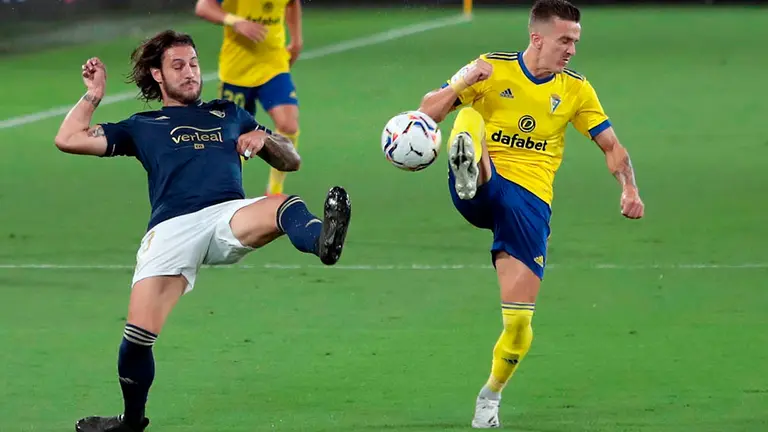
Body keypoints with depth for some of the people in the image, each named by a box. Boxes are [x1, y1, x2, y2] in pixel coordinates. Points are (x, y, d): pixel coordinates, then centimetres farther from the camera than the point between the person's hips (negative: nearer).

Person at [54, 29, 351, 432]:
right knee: (139, 334, -17)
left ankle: (323, 241, -70)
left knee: (285, 207, -36)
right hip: (171, 228, 0)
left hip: (229, 217, 0)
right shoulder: (142, 126, 29)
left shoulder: (229, 114, 33)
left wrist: (264, 139, 11)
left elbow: (292, 161, 31)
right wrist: (94, 95, 21)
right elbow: (68, 140, 23)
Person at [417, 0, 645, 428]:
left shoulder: (576, 89, 7)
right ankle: (468, 173, -63)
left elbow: (612, 145, 12)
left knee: (519, 318, -9)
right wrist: (463, 83, -20)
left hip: (530, 197, 1)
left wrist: (630, 188, -7)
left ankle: (492, 393, 17)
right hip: (481, 191, -1)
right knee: (470, 118, -29)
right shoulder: (493, 69, 1)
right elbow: (428, 113, -1)